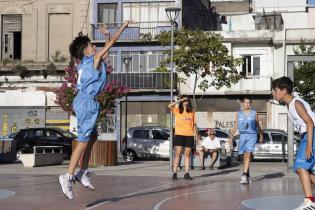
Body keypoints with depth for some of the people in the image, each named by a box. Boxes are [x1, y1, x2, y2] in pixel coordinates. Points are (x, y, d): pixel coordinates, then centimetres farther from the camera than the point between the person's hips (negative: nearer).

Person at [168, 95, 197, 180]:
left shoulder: (192, 112, 12)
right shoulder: (177, 110, 5)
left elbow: (194, 125, 13)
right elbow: (170, 106, -13)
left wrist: (196, 135, 6)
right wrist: (180, 100, -11)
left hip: (189, 135, 2)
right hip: (179, 135, -2)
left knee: (187, 155, 5)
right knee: (178, 154, -6)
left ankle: (186, 173, 7)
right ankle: (174, 173, -6)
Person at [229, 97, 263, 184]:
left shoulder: (254, 113, 5)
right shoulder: (239, 113, 10)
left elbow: (258, 125, 14)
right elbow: (235, 126, 12)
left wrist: (261, 135, 18)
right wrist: (231, 137, 6)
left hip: (252, 136, -3)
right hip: (242, 136, 3)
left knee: (248, 155, -16)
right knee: (244, 156, 7)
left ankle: (244, 176, -23)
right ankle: (248, 176, 20)